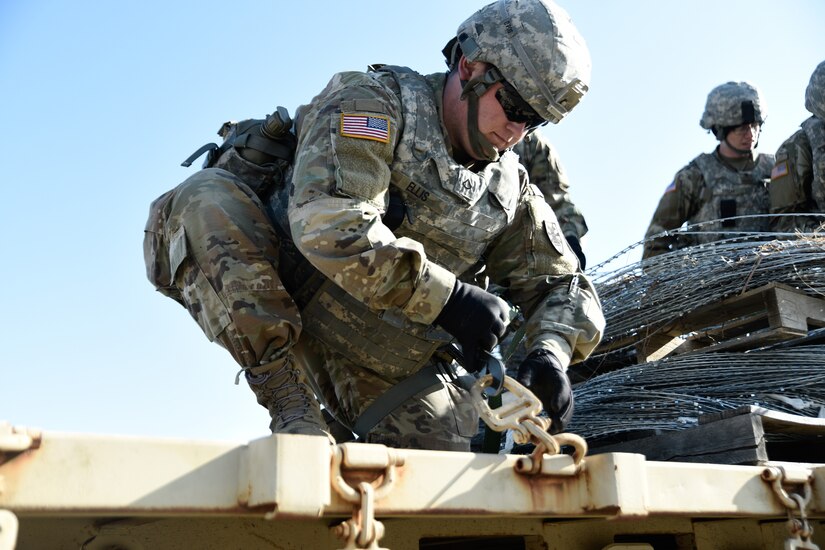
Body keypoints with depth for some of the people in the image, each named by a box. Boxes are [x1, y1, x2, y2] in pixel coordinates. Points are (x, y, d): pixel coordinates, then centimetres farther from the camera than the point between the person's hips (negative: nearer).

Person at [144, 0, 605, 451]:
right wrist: (446, 297, -32)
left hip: (378, 373, 4)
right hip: (270, 325, -3)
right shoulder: (373, 102, -12)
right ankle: (287, 400, -25)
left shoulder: (510, 189, 7)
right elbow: (328, 221, -29)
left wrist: (552, 351, -15)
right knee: (206, 200, -28)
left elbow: (564, 285, 8)